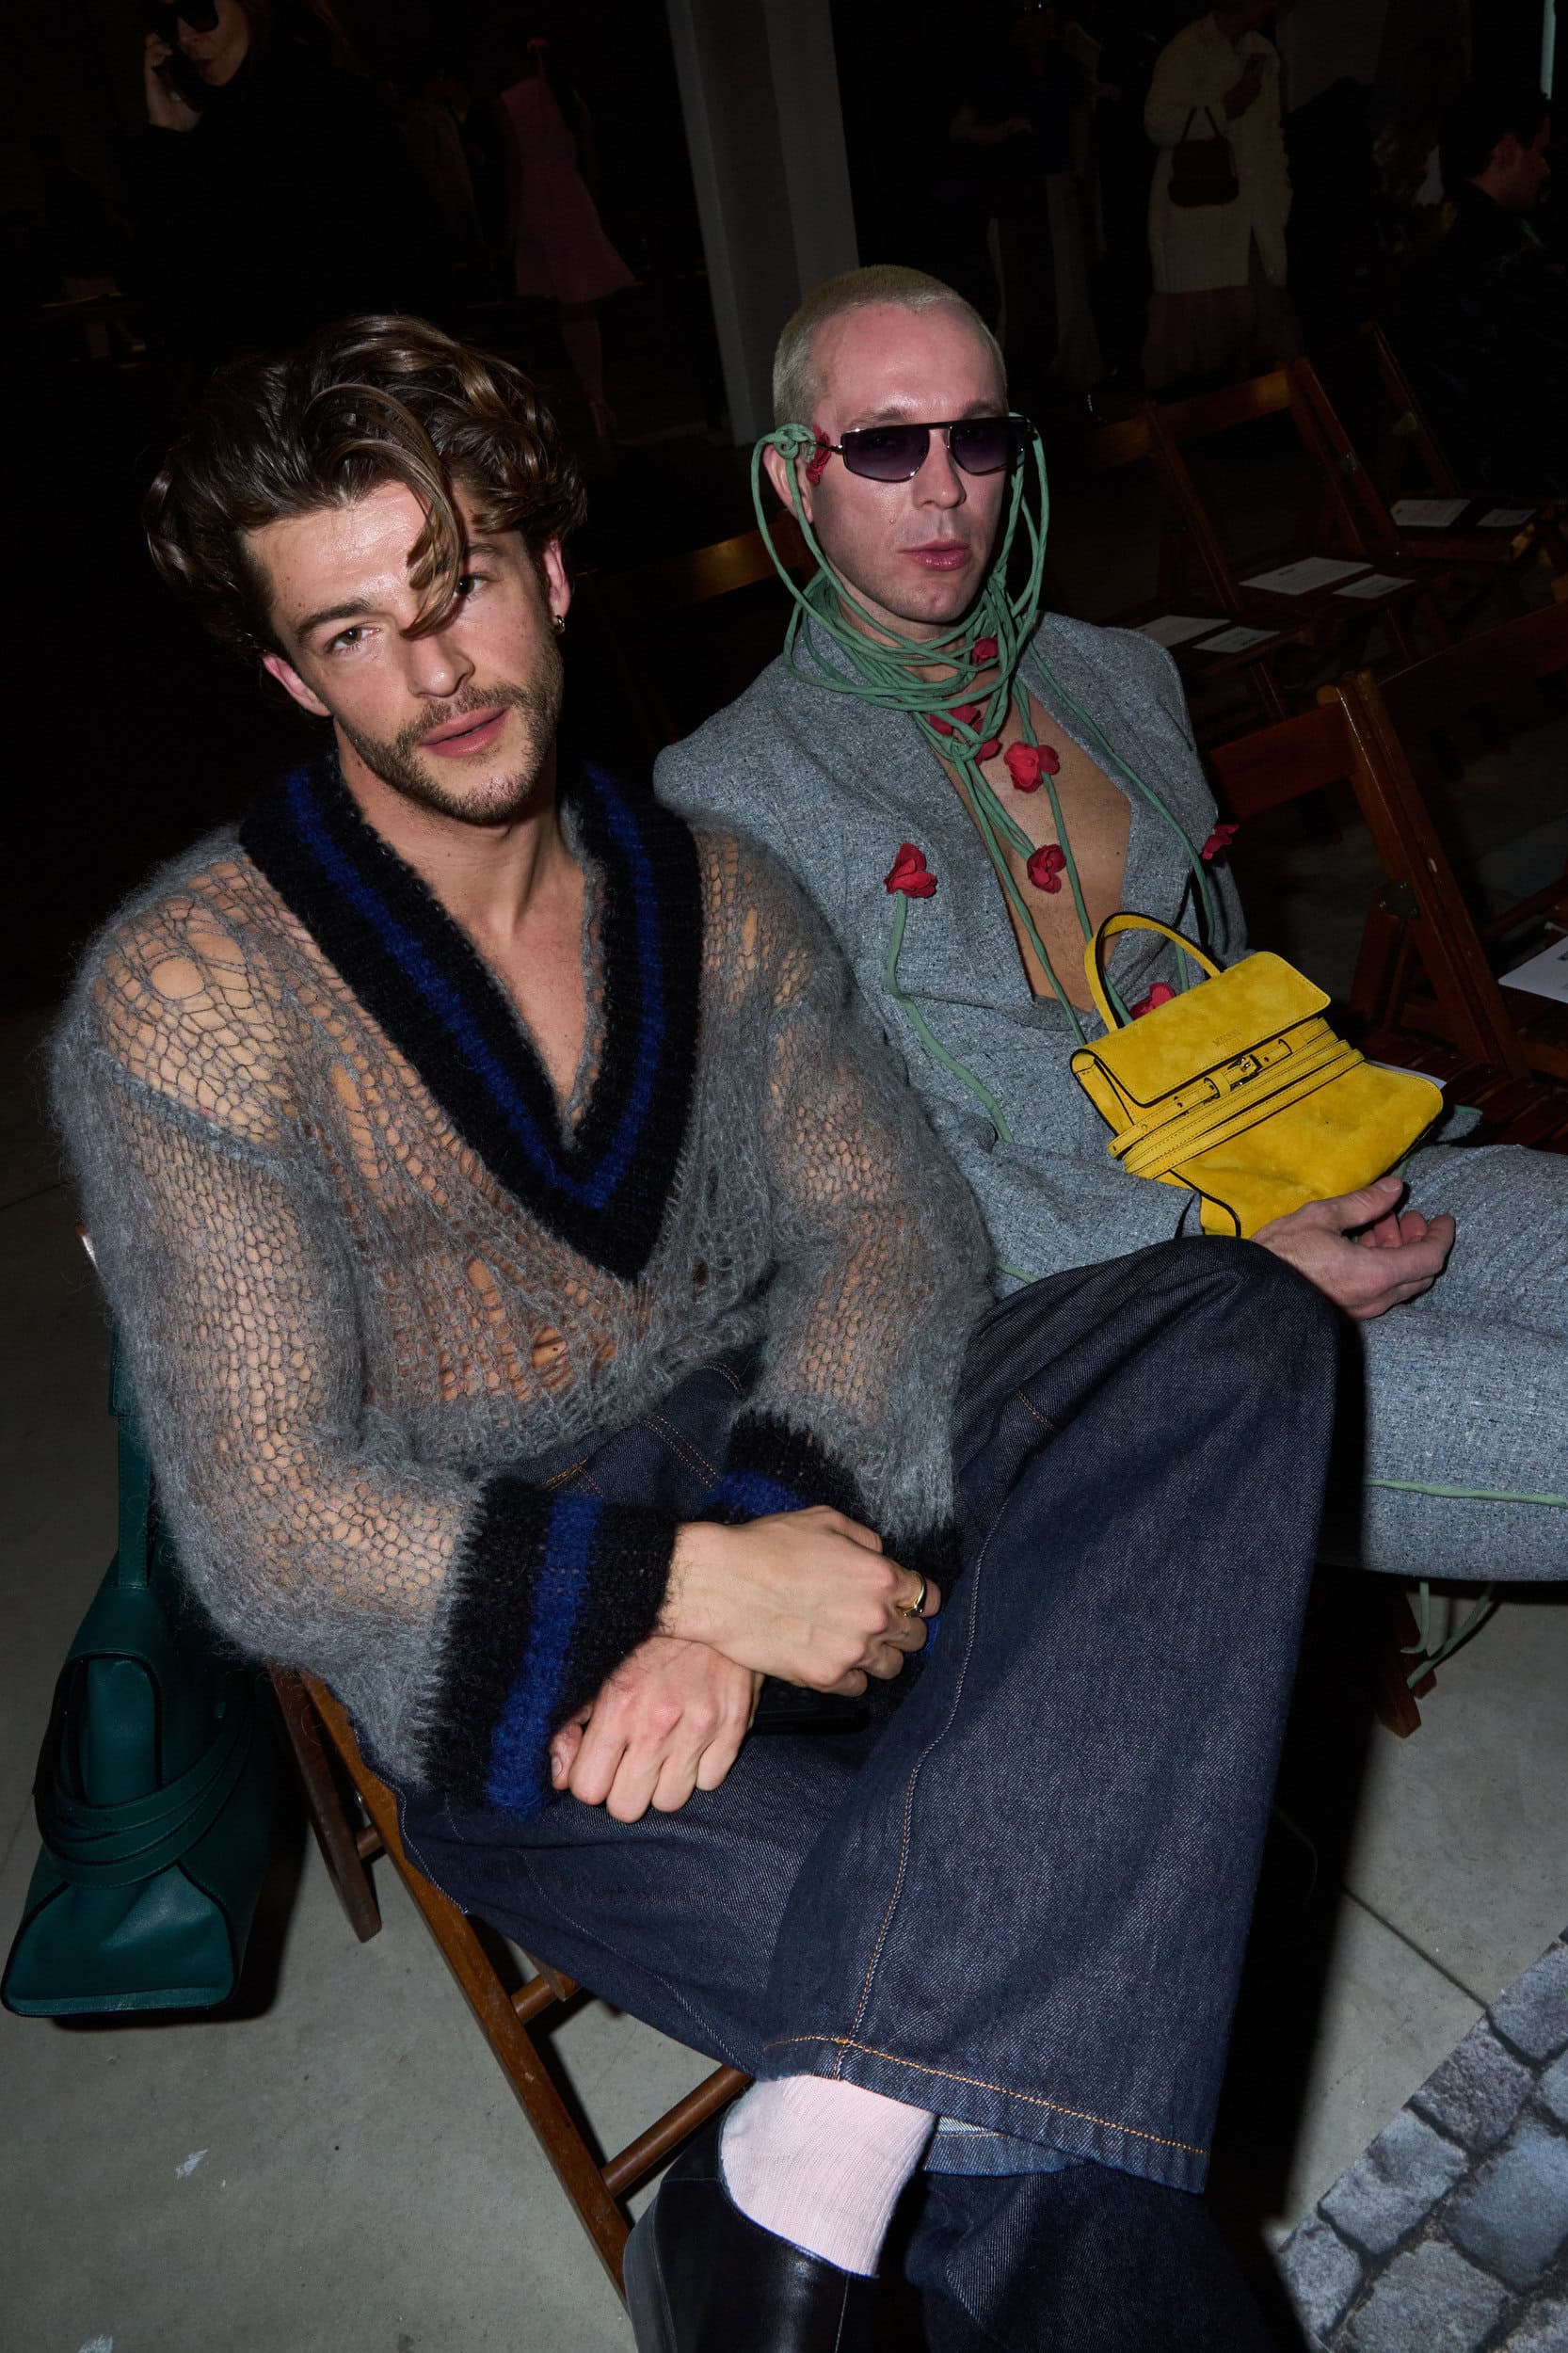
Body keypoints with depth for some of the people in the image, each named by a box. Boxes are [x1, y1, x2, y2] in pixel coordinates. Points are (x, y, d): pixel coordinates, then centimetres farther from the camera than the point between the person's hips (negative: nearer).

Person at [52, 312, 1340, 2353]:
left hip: (784, 1488, 6)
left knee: (1239, 1323, -22)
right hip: (491, 1653, -5)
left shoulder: (718, 899, 6)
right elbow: (265, 1532, -13)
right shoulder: (185, 1002, -10)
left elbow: (894, 1231, -3)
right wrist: (701, 1576, -24)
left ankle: (813, 2169, -27)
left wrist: (751, 1543, -22)